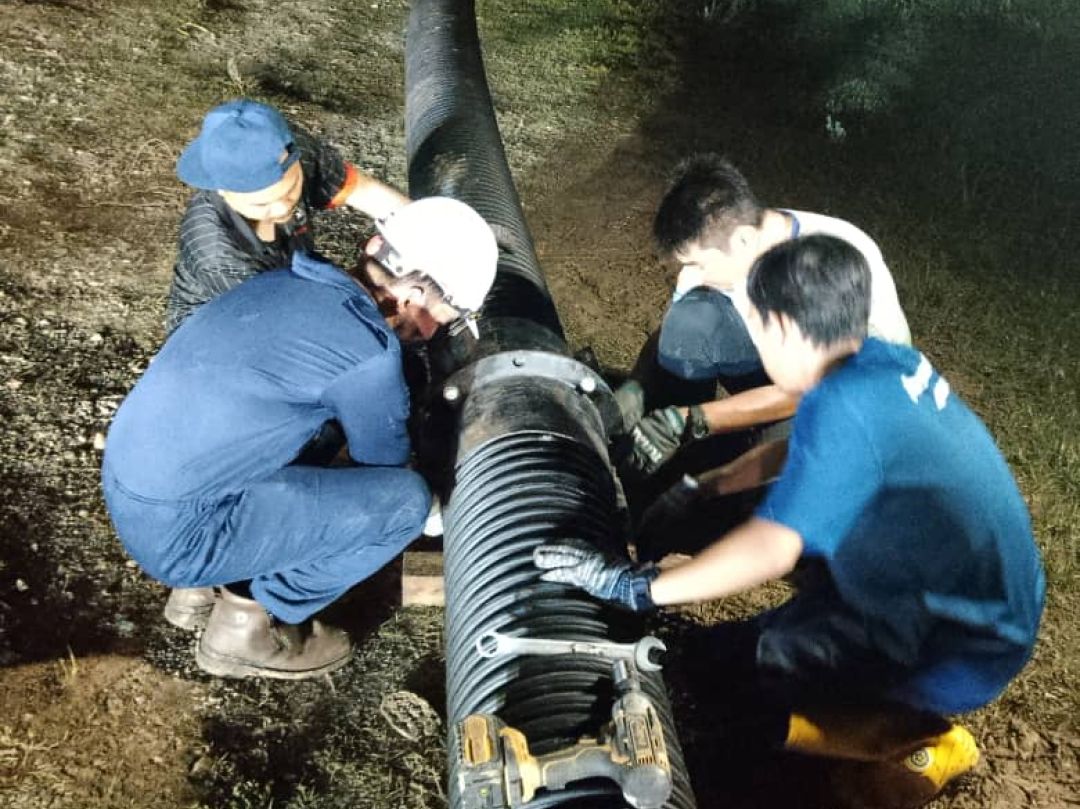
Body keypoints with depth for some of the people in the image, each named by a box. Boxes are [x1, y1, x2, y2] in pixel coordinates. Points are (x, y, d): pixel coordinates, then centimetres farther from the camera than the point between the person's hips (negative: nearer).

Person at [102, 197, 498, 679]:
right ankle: (248, 620, 6)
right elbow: (385, 463, 0)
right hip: (178, 532, -8)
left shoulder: (288, 283, 5)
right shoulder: (367, 352, -19)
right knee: (406, 500, -9)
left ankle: (228, 582, 19)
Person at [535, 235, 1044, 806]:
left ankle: (924, 741, 5)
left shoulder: (840, 407, -28)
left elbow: (770, 549, -30)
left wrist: (636, 586, -23)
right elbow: (824, 457, 14)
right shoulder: (890, 362, -2)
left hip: (965, 646, -9)